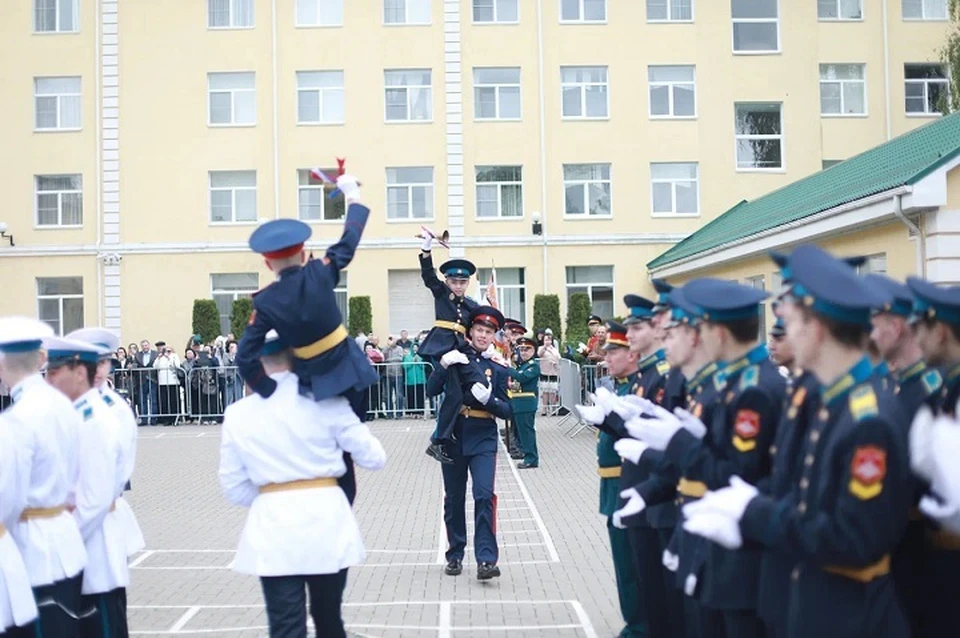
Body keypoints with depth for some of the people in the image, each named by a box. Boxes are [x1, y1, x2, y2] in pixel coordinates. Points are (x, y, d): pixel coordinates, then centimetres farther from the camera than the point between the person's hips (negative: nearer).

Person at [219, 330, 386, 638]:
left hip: (273, 526, 0)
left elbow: (234, 487, 7)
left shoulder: (237, 414, 1)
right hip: (325, 518, 0)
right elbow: (373, 457, 0)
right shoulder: (324, 399, -4)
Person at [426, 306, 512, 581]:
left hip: (483, 440, -1)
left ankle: (486, 559, -15)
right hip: (452, 436, 1)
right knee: (454, 499, 9)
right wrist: (443, 364, -20)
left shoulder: (498, 370, 5)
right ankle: (455, 555, 22)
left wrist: (488, 399, -18)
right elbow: (431, 391, -5)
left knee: (484, 495, -14)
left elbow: (507, 410, 2)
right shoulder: (455, 357, 3)